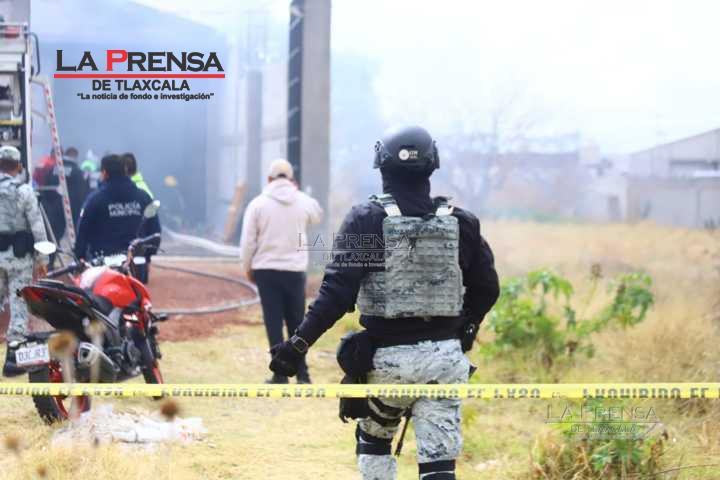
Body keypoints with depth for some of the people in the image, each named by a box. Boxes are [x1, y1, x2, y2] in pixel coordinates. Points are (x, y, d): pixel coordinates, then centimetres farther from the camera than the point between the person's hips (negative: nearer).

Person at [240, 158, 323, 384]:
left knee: (274, 324, 1)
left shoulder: (258, 203, -6)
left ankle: (280, 374, -1)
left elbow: (248, 241, -5)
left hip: (266, 270, -2)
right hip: (295, 270, 2)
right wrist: (298, 192, 22)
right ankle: (302, 374, 8)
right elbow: (318, 215, 23)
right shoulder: (303, 202, 0)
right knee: (297, 323, 10)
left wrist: (247, 267, 9)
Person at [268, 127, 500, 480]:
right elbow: (486, 288, 11)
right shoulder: (459, 222, 4)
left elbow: (337, 292, -14)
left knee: (373, 441, 23)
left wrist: (300, 344, -13)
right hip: (445, 357, 2)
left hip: (388, 357, -2)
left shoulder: (366, 219, -6)